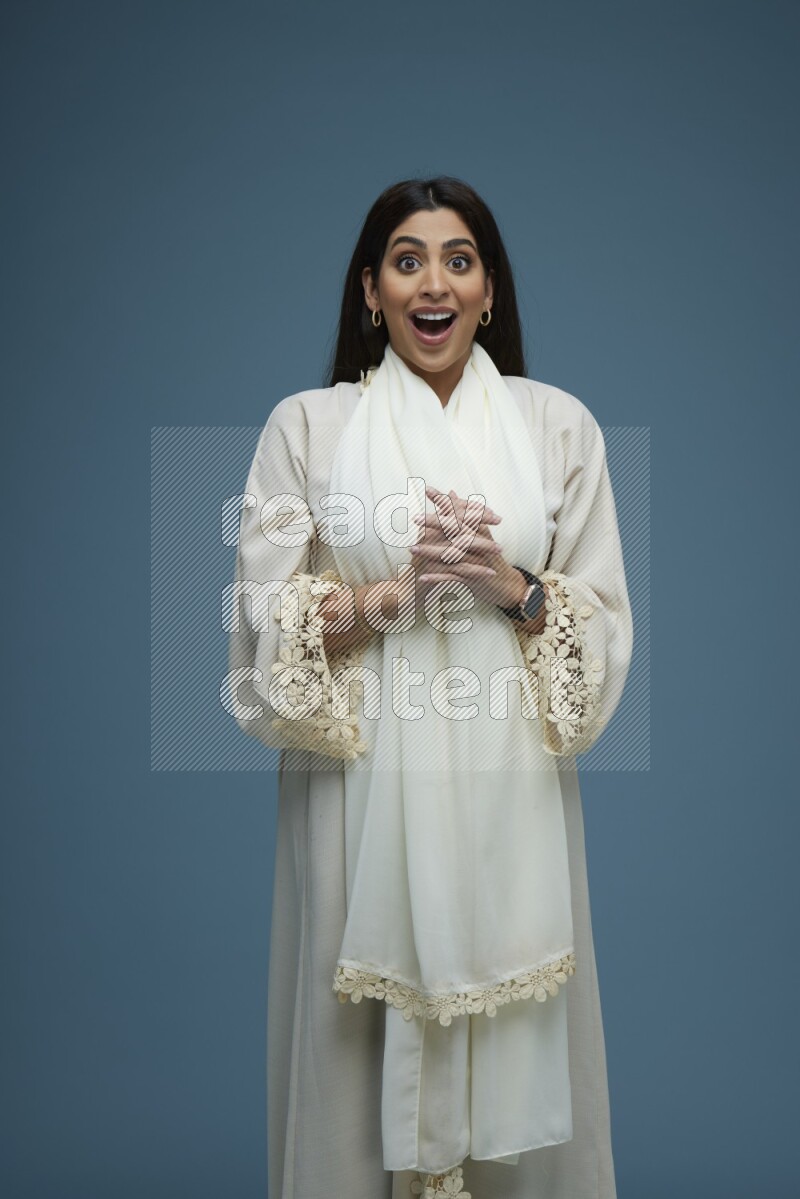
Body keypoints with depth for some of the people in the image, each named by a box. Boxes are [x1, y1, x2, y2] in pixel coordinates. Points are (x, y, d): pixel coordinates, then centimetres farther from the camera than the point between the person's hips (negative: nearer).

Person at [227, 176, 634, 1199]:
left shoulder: (558, 424, 6)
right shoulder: (304, 425, 3)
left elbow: (605, 628, 4)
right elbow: (264, 625, -2)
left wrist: (508, 586, -13)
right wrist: (391, 592, -16)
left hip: (509, 788, 1)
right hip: (362, 787, -1)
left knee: (513, 1044, 9)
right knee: (367, 1048, 7)